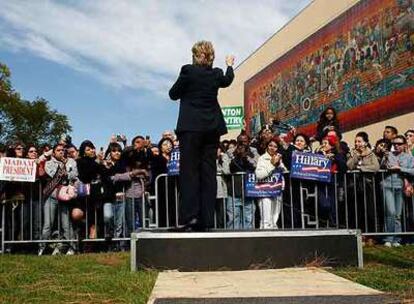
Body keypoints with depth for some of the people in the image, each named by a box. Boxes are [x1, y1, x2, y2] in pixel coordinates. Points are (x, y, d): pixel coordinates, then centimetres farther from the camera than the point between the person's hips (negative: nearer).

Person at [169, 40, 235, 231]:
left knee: (189, 171, -2)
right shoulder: (216, 74, 6)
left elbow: (173, 94, 1)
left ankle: (189, 217, -10)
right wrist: (229, 65, 49)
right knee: (208, 172, 5)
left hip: (190, 127, -4)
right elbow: (227, 80, 30)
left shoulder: (188, 71, -7)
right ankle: (206, 220, 5)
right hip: (212, 127, 4)